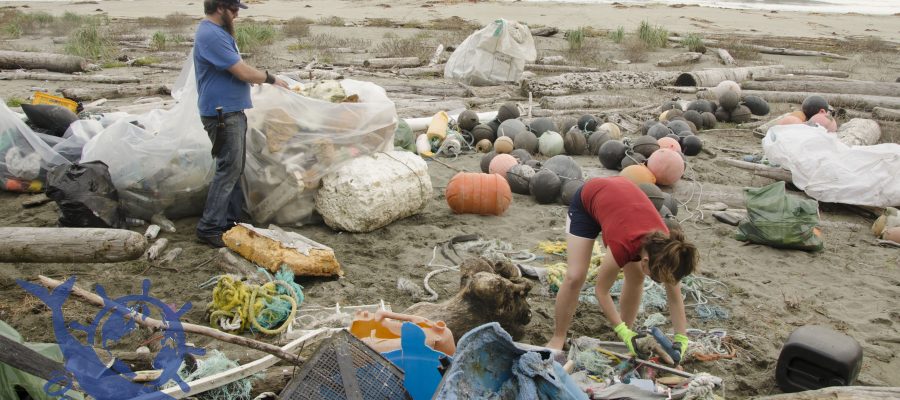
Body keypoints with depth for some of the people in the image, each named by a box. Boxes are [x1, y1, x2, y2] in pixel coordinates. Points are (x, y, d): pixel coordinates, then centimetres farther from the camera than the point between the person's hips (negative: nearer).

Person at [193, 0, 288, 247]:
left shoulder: (218, 32, 15)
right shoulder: (211, 36, -19)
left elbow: (238, 70, 23)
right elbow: (244, 73, -20)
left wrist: (264, 78, 12)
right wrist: (270, 79, -5)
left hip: (232, 112, 10)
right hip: (222, 114, -10)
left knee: (234, 169, 15)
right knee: (229, 169, -7)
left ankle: (231, 220, 23)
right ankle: (209, 228, -1)